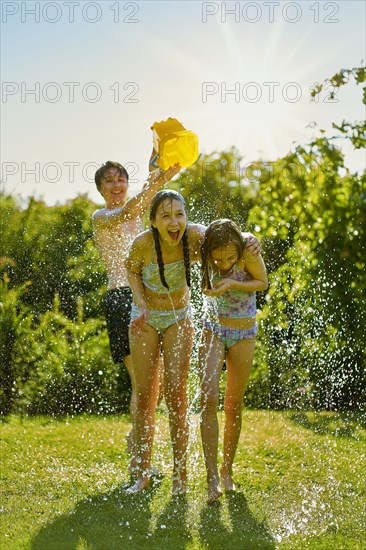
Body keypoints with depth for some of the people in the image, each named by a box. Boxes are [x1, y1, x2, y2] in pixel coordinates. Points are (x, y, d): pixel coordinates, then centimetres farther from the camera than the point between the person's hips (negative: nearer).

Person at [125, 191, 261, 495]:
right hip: (146, 318, 0)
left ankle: (180, 473, 2)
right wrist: (141, 305, -16)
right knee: (145, 395, 3)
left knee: (175, 393, -8)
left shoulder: (195, 236, -26)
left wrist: (248, 240, -28)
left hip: (178, 318, 0)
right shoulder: (143, 243, -25)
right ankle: (142, 473, 13)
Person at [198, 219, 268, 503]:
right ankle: (212, 477, -15)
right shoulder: (205, 253, -18)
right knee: (209, 398, -15)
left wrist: (232, 283, -25)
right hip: (213, 330, 0)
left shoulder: (249, 250, -22)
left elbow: (263, 283, -8)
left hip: (243, 335, 0)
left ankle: (227, 471, 23)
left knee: (234, 406, 6)